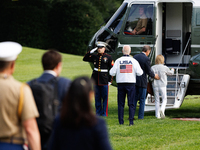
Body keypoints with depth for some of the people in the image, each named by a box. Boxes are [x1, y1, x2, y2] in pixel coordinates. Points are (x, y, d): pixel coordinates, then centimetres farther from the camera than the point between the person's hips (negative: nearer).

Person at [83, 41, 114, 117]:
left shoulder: (108, 57, -2)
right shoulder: (94, 56, 8)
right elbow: (85, 59, 9)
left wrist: (110, 80, -4)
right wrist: (91, 52, -3)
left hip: (104, 80, -3)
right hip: (96, 79, 3)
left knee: (105, 97, 0)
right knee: (97, 97, 7)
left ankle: (104, 113, 5)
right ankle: (98, 112, 14)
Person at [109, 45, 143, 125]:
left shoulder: (118, 61, -1)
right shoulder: (133, 61, -3)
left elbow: (112, 73, -3)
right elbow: (139, 72, -5)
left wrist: (112, 69, 18)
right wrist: (140, 70, 17)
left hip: (121, 83, 1)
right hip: (131, 84, -1)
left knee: (121, 104, 6)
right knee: (131, 104, 3)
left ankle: (121, 121, 3)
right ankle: (131, 121, -3)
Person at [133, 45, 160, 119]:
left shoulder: (135, 57, 5)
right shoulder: (146, 59, -12)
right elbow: (149, 71, -9)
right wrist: (154, 76, 11)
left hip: (134, 81, 5)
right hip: (142, 82, -5)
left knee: (134, 99, 12)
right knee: (142, 100, 4)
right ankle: (140, 116, 4)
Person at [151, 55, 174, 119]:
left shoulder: (153, 68, -5)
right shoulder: (165, 68, -6)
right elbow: (170, 73, 14)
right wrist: (172, 70, 36)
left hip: (155, 86, 2)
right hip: (162, 86, -2)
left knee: (157, 100, 10)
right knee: (164, 99, 10)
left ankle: (157, 115, 7)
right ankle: (162, 109, -18)